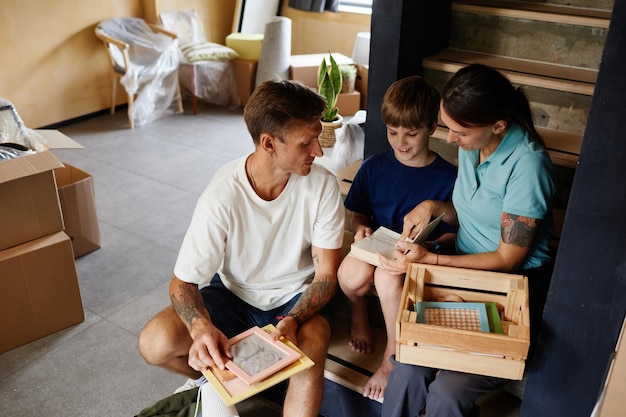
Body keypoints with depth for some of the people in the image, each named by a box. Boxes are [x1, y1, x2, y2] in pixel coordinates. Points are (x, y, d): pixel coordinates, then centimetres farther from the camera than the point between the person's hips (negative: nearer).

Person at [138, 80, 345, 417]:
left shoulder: (322, 186, -20)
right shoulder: (222, 196, -25)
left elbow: (326, 274, -13)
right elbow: (182, 282, -17)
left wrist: (293, 321, -32)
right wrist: (202, 328, -38)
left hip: (297, 298, 0)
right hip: (233, 293, 1)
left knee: (310, 351, -34)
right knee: (154, 343, -20)